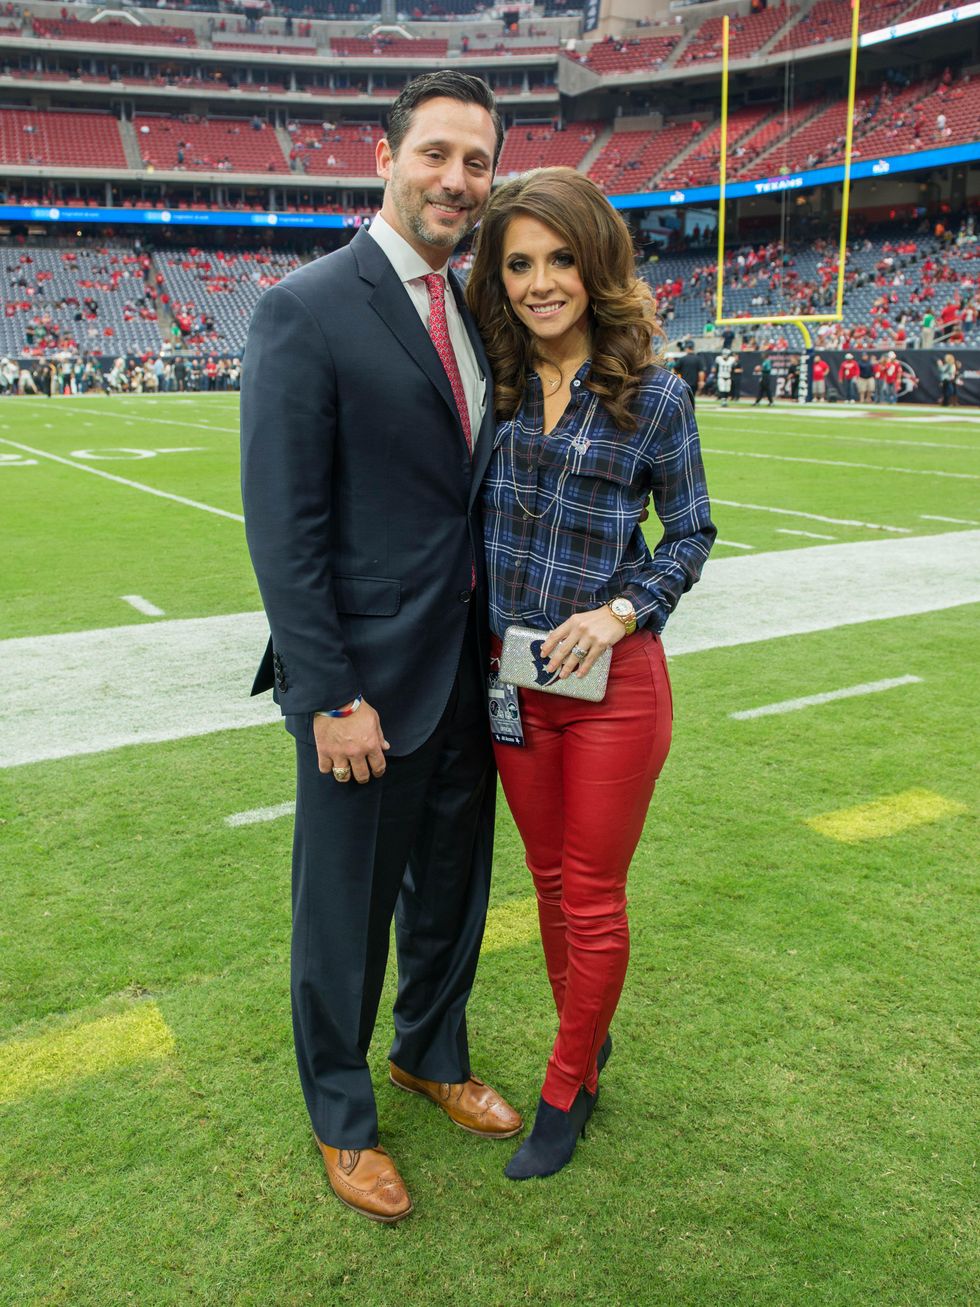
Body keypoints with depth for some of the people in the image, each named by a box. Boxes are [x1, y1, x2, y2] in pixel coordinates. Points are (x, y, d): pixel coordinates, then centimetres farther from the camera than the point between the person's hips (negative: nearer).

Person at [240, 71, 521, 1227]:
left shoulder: (480, 313, 8)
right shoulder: (306, 310, -13)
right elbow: (283, 527, -16)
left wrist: (500, 638, 5)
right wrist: (331, 698, -17)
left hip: (470, 668, 7)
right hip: (368, 680, -6)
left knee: (451, 887, 22)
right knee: (345, 912, 11)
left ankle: (430, 1053, 47)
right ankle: (340, 1117, 36)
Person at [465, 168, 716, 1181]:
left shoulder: (653, 397, -8)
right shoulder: (497, 387, 2)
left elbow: (690, 534, 0)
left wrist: (619, 612, -15)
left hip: (613, 681, -4)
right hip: (511, 679, 4)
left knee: (593, 901, 9)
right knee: (551, 883, 18)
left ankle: (566, 1090, 30)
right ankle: (587, 1041, 41)